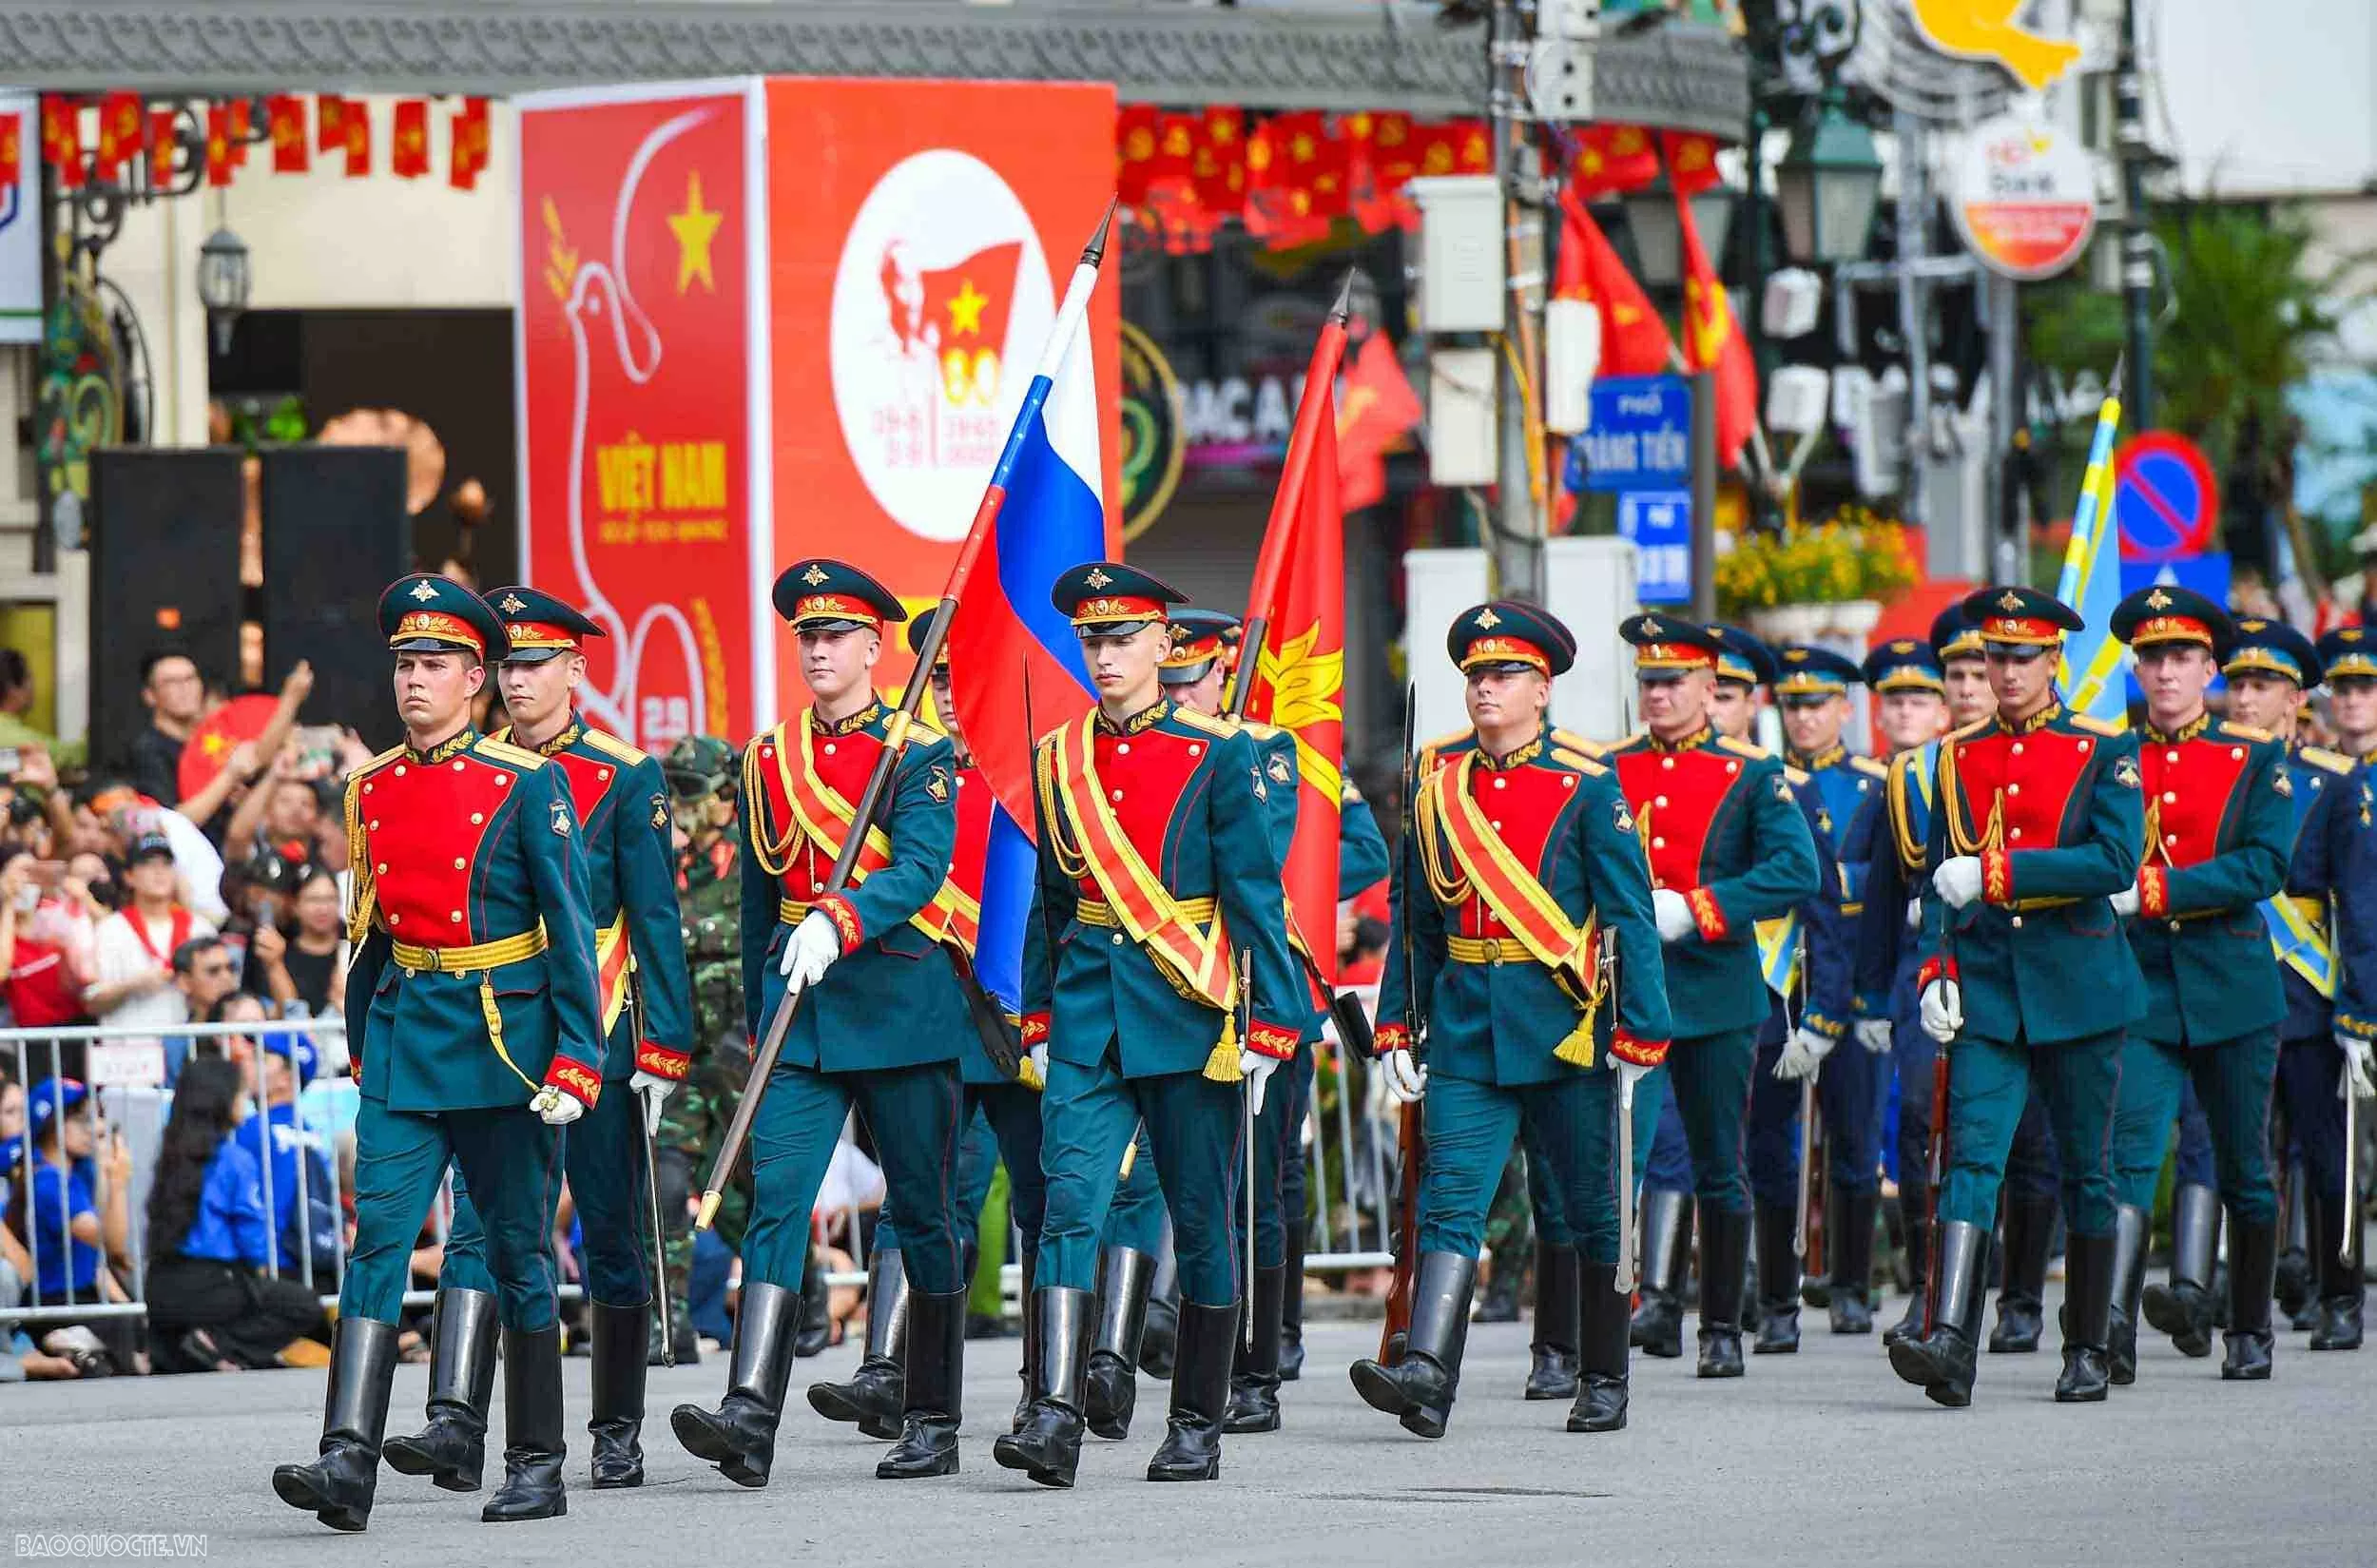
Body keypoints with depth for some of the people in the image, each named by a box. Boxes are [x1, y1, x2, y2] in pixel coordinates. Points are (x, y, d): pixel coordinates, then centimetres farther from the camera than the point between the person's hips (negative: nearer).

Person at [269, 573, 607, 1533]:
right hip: (403, 1042, 4)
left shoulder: (528, 786, -6)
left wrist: (576, 1059, -12)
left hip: (506, 1044, -4)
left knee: (517, 1253, 6)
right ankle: (349, 1461, -19)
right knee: (378, 1239, -10)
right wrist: (363, 1050, 17)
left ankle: (537, 1466, 16)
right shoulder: (371, 791, 8)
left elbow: (571, 930, -7)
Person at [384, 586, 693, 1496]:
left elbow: (655, 919, -3)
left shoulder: (625, 780, -1)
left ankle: (618, 1435, 14)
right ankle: (457, 1423, -19)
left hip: (599, 1035, -2)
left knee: (610, 1233, 5)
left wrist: (663, 1051, -8)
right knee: (477, 1224, -10)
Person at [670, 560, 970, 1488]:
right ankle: (750, 1418, -24)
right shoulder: (768, 761, 12)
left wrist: (839, 923, -33)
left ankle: (934, 1423, 16)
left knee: (922, 1212, 6)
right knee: (778, 1198, -12)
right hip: (797, 1003, 3)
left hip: (901, 1000, -3)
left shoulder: (919, 755, -2)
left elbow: (920, 870, -17)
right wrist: (758, 1019, 20)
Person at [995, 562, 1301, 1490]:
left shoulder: (1217, 758, -3)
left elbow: (1255, 895, -4)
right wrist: (1039, 1020, 15)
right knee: (1071, 1203, -12)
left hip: (1188, 1014, -3)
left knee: (1202, 1221, 5)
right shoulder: (1059, 759, 9)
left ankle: (1198, 1428, 15)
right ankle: (1056, 1415, -20)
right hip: (1090, 1013, 3)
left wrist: (1269, 1027, -9)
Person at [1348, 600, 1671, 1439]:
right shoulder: (1437, 781, 7)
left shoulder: (1587, 787, -4)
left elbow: (1631, 917, -6)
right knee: (1449, 1201, -11)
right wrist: (1396, 1026, 9)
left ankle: (1604, 1383, 20)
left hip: (1564, 1027, -3)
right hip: (1465, 1031, 3)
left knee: (1593, 1214, 8)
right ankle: (1426, 1376, -23)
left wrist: (1639, 1032, -11)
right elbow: (1413, 913, 12)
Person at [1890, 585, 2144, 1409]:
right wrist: (1935, 970, -1)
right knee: (1972, 1157, -13)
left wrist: (1996, 872, -18)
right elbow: (1940, 878, 13)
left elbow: (2115, 861, -14)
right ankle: (1951, 1343, -26)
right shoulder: (1958, 757, 10)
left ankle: (2088, 1350, 19)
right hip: (1984, 988, 2)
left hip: (2077, 984, -2)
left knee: (2085, 1171, 7)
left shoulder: (2103, 752, -1)